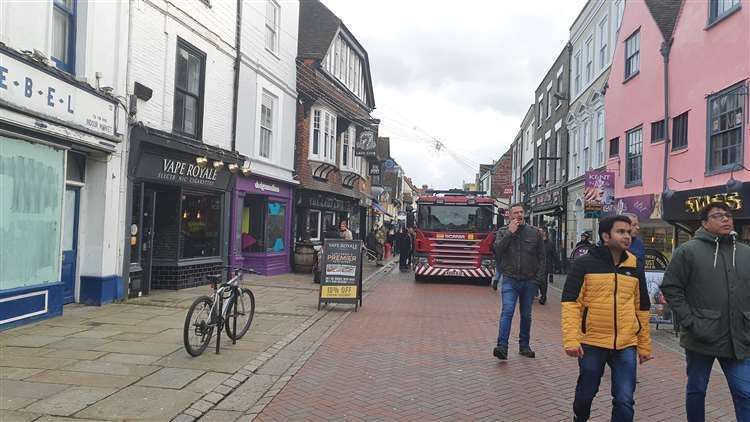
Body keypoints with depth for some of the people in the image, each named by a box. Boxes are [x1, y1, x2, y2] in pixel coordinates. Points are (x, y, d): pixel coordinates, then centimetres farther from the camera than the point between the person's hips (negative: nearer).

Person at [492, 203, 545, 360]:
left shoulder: (535, 233, 6)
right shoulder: (504, 231, 5)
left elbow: (541, 257, 7)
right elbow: (498, 248, -12)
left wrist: (539, 278, -1)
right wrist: (510, 232, -15)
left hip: (529, 281, 2)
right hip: (510, 279, -2)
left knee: (526, 315, 11)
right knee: (507, 311, -14)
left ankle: (524, 346, 24)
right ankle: (502, 347, -18)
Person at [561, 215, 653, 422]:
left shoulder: (635, 269, 8)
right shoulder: (584, 264, -6)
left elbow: (642, 309, 15)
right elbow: (570, 303, -8)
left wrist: (644, 345, 15)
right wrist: (571, 339, -16)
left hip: (626, 345, 3)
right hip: (591, 343, -2)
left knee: (624, 401, 1)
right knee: (585, 395, 14)